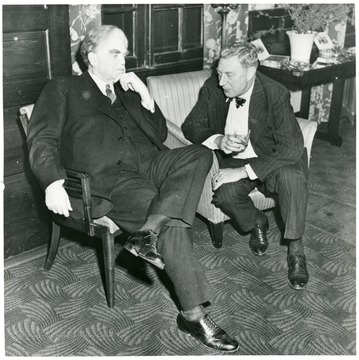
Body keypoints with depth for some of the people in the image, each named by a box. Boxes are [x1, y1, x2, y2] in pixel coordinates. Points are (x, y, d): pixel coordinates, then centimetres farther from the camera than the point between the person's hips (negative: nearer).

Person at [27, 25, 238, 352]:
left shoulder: (127, 92, 31)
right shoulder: (63, 89, 16)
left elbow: (160, 135, 25)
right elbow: (42, 140, 3)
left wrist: (145, 97, 12)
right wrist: (53, 181, -16)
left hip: (148, 163, 6)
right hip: (108, 175, -5)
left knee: (200, 154, -24)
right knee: (172, 222, -28)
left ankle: (149, 232, -35)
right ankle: (193, 313, -20)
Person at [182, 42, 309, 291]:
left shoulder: (276, 94, -21)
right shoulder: (212, 88, -9)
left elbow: (292, 148, -26)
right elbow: (191, 126, 2)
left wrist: (244, 171, -32)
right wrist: (217, 141, -21)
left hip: (269, 161, -2)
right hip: (231, 160, 3)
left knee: (292, 177, -35)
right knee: (224, 195, -29)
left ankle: (295, 249, -14)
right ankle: (256, 223, 5)